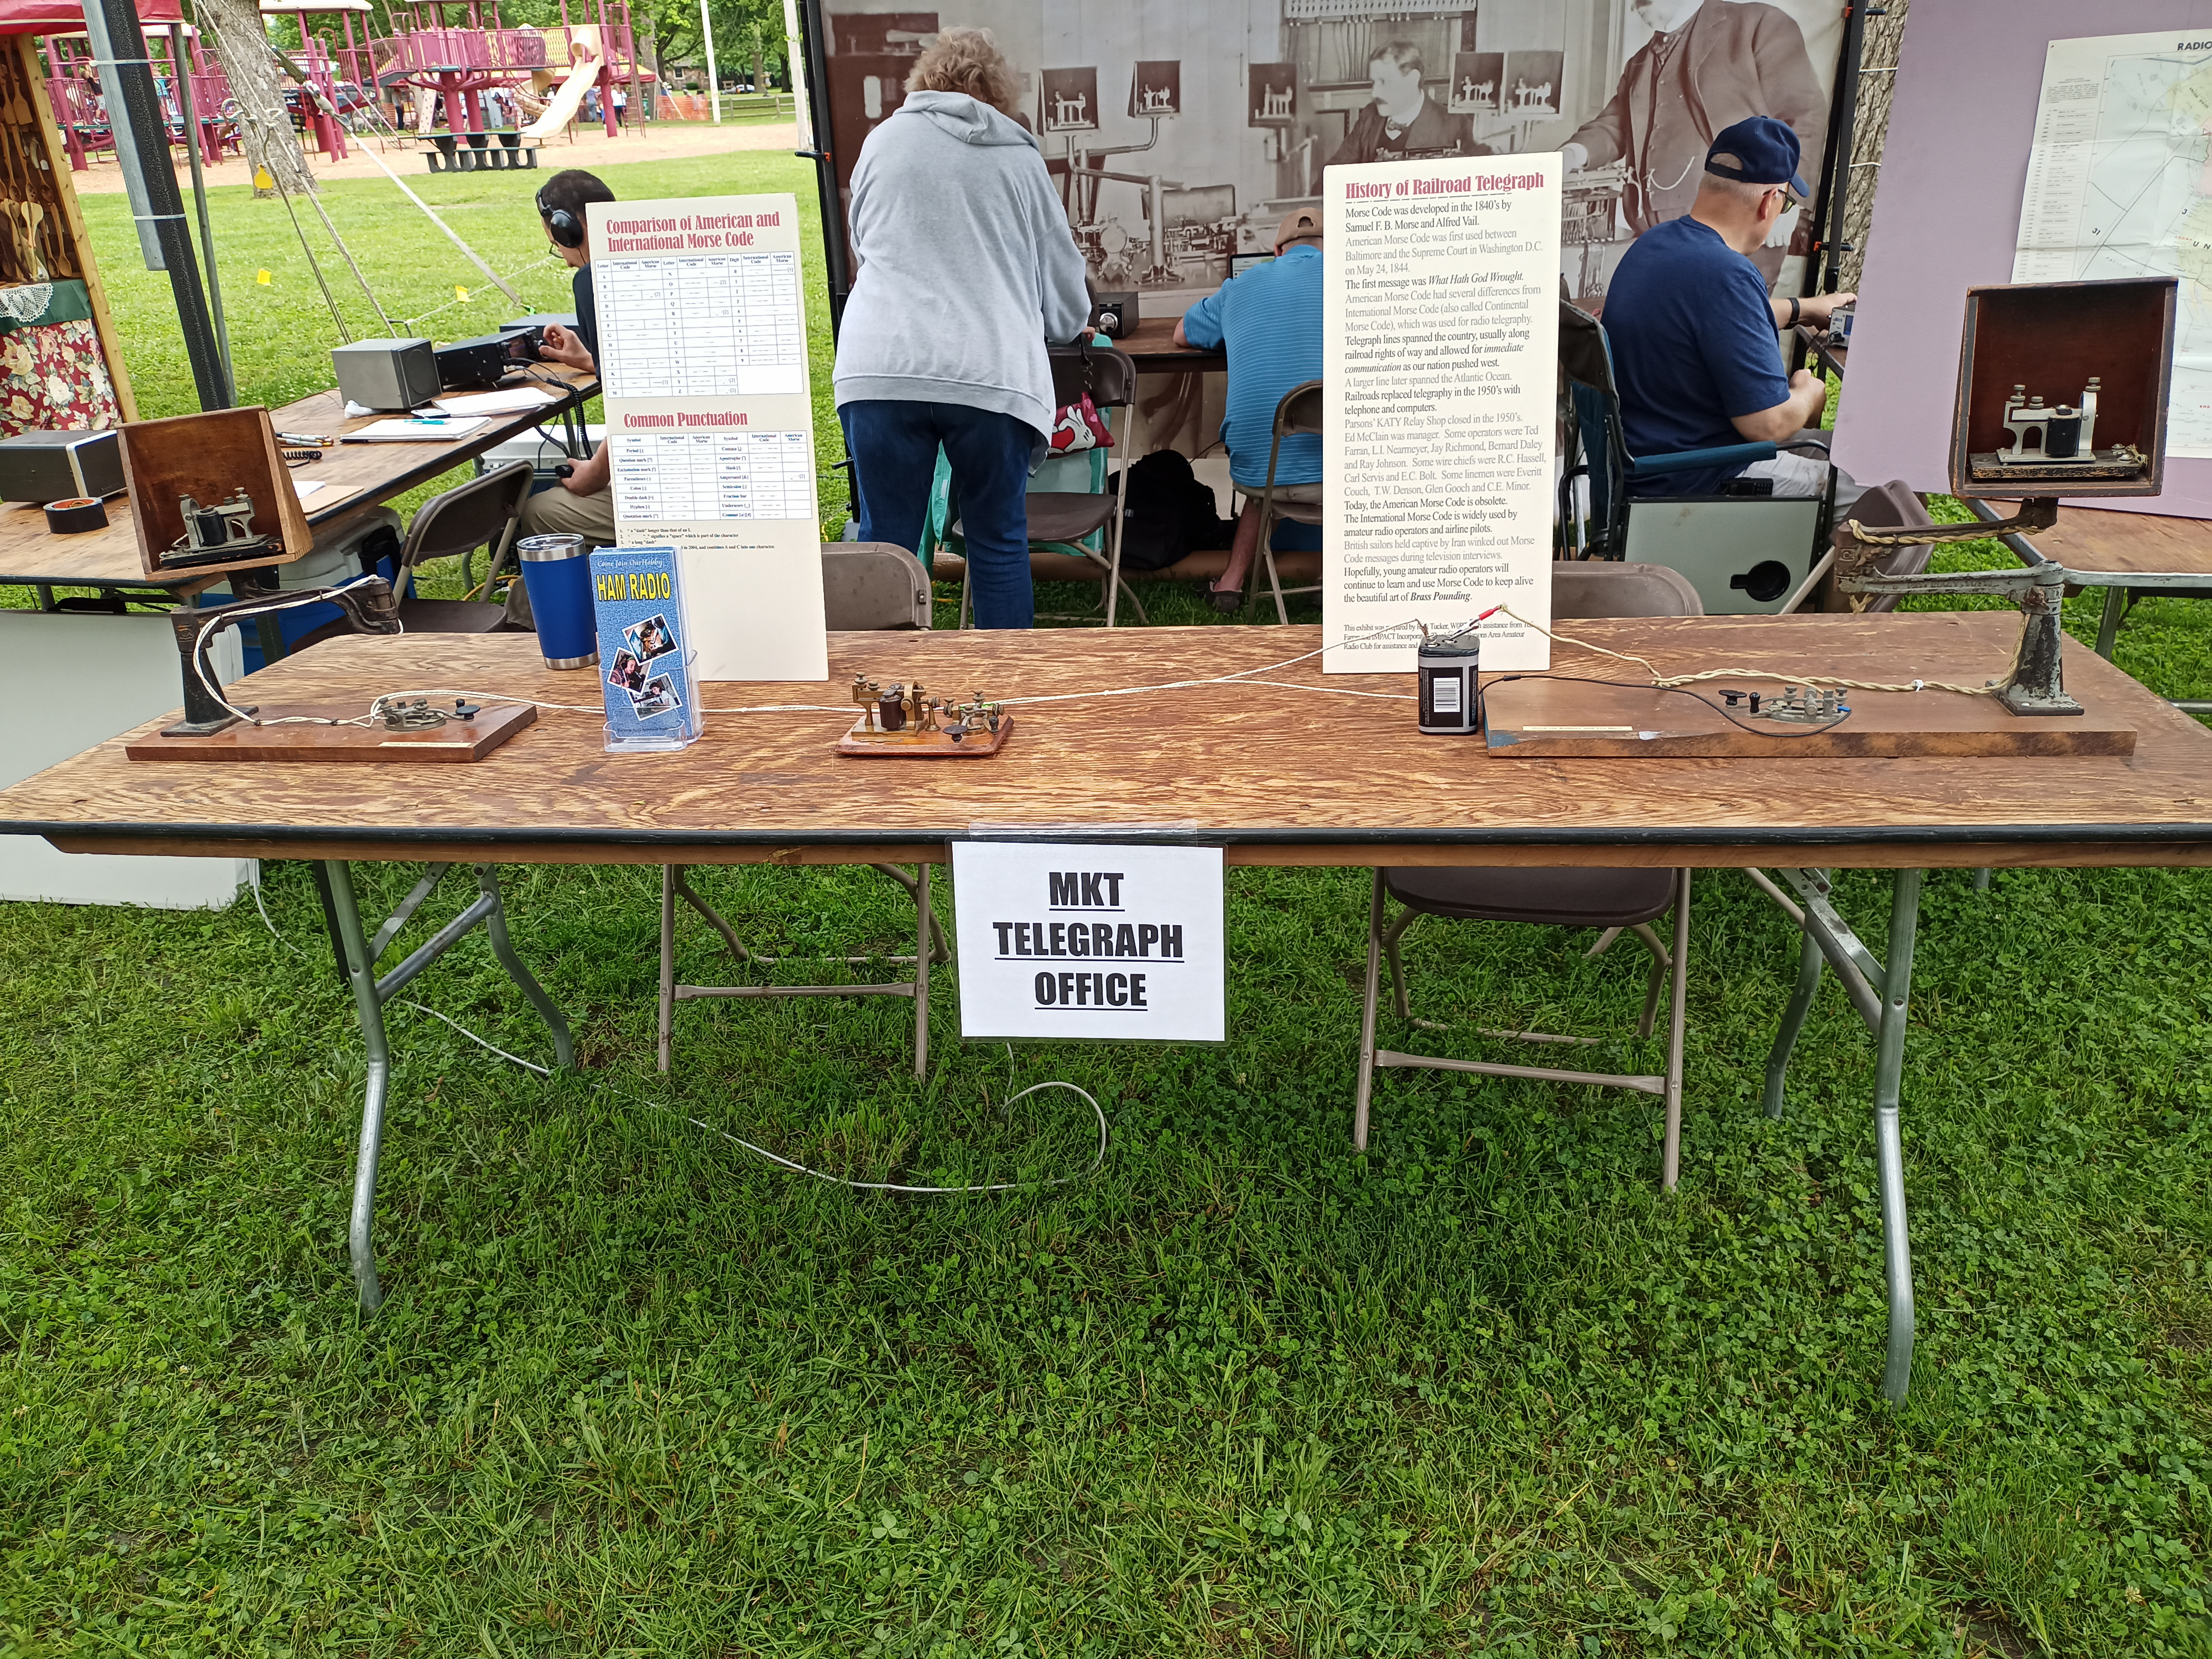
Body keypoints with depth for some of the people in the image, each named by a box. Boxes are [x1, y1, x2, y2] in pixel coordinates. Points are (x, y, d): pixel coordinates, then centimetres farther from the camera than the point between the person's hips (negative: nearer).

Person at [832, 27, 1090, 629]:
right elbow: (1066, 297, 17)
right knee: (999, 541, 10)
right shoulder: (1021, 158, 11)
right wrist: (1069, 324, 40)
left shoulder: (883, 140, 13)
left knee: (886, 541, 7)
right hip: (992, 372, 0)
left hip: (881, 367, 1)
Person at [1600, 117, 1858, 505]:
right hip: (1694, 483, -10)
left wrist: (1803, 308, 39)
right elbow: (1769, 424, -26)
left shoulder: (1655, 242, 3)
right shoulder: (1726, 275, -28)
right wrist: (1809, 392, -3)